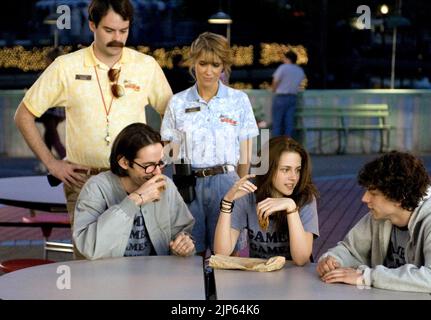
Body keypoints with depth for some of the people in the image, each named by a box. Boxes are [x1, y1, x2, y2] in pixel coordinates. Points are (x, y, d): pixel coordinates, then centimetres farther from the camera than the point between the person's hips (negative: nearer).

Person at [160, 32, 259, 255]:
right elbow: (173, 154, 7)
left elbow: (245, 155, 6)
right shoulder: (177, 103, 6)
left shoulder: (239, 100, 4)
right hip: (189, 185, 1)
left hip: (226, 182, -1)